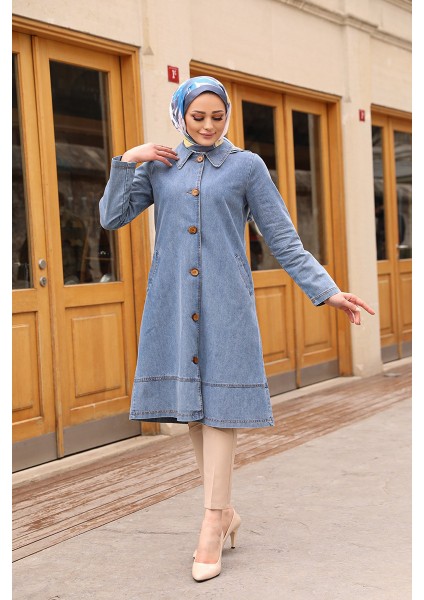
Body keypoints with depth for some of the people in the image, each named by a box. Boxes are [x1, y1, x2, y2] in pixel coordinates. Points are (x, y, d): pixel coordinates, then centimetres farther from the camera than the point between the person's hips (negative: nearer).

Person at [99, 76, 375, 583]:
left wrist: (327, 291, -6)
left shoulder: (247, 166, 4)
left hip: (225, 300, -3)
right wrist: (126, 162, -2)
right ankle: (226, 512, 18)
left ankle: (212, 526, -2)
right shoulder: (161, 166, 11)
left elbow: (283, 240, 3)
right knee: (191, 404, 5)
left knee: (218, 401, -7)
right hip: (173, 301, 3)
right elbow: (112, 218, 8)